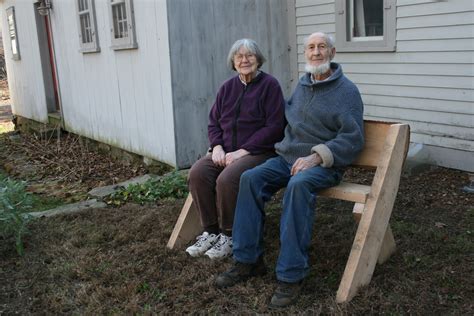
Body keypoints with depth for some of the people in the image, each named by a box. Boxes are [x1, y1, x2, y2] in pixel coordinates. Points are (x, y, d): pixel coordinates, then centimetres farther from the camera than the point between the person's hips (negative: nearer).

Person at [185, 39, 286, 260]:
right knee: (197, 173, -20)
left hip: (259, 151, -5)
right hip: (226, 150, 6)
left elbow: (274, 126, -12)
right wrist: (217, 146, -5)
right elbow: (213, 122, 16)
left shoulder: (269, 85, -3)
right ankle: (210, 231, -7)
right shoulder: (227, 88, 14)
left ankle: (229, 236, -9)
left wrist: (243, 151, -17)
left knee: (227, 179, -31)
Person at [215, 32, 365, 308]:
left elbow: (353, 139, -11)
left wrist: (317, 156, -22)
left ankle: (291, 275, -32)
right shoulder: (302, 84, 17)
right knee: (250, 178, -19)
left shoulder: (347, 91, -3)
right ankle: (248, 261, -14)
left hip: (324, 163, -6)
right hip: (288, 157, 6)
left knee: (298, 185, -38)